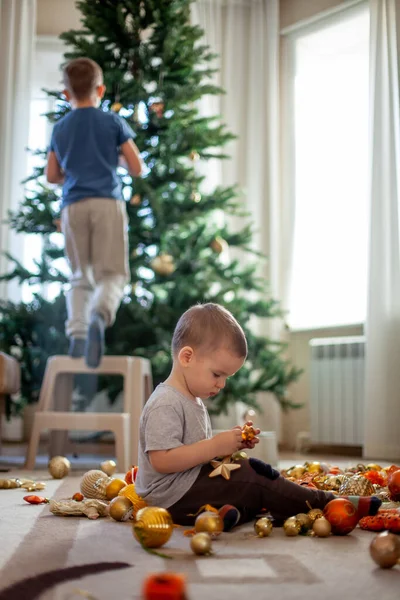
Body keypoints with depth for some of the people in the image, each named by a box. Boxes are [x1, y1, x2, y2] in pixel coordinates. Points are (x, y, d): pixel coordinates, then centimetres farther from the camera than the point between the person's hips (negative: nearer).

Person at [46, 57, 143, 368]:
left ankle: (77, 331, -7)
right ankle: (99, 316, -34)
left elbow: (52, 176, 19)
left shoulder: (60, 128, 15)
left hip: (73, 206, 3)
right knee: (113, 274, -4)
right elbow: (136, 168, 6)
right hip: (107, 203, -3)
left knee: (80, 277, 12)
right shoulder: (114, 122, 6)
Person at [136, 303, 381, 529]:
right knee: (251, 473, -14)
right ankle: (326, 504, -7)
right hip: (173, 497, -11)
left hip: (189, 487, 11)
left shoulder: (192, 400, 16)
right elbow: (161, 460, -26)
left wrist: (232, 441, 4)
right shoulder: (165, 404, -17)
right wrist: (216, 446, -23)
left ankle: (238, 512, -26)